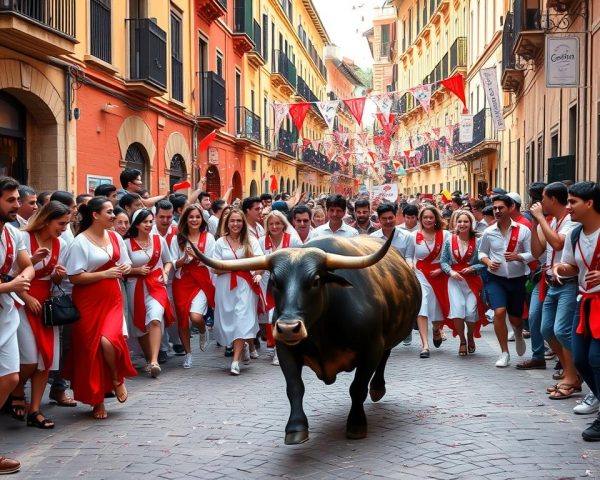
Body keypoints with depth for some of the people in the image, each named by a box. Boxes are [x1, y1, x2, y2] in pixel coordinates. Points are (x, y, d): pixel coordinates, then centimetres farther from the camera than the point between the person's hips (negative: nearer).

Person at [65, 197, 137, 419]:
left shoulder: (115, 237, 7)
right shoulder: (80, 242, -11)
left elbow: (126, 264, 19)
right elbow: (74, 277, -15)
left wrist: (124, 269, -5)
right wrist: (106, 273, -18)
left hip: (112, 299, 4)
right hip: (89, 302, -3)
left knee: (108, 340, -19)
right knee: (90, 349, 3)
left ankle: (117, 379, 10)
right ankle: (97, 400, 17)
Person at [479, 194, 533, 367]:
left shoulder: (523, 230, -7)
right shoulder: (488, 232, -1)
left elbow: (532, 254, -7)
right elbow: (481, 252, 11)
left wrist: (518, 257, -25)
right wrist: (487, 262, -9)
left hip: (518, 279, 0)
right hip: (496, 278, 0)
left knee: (515, 317, 12)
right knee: (499, 312, -17)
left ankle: (518, 334, 51)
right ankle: (504, 353, -2)